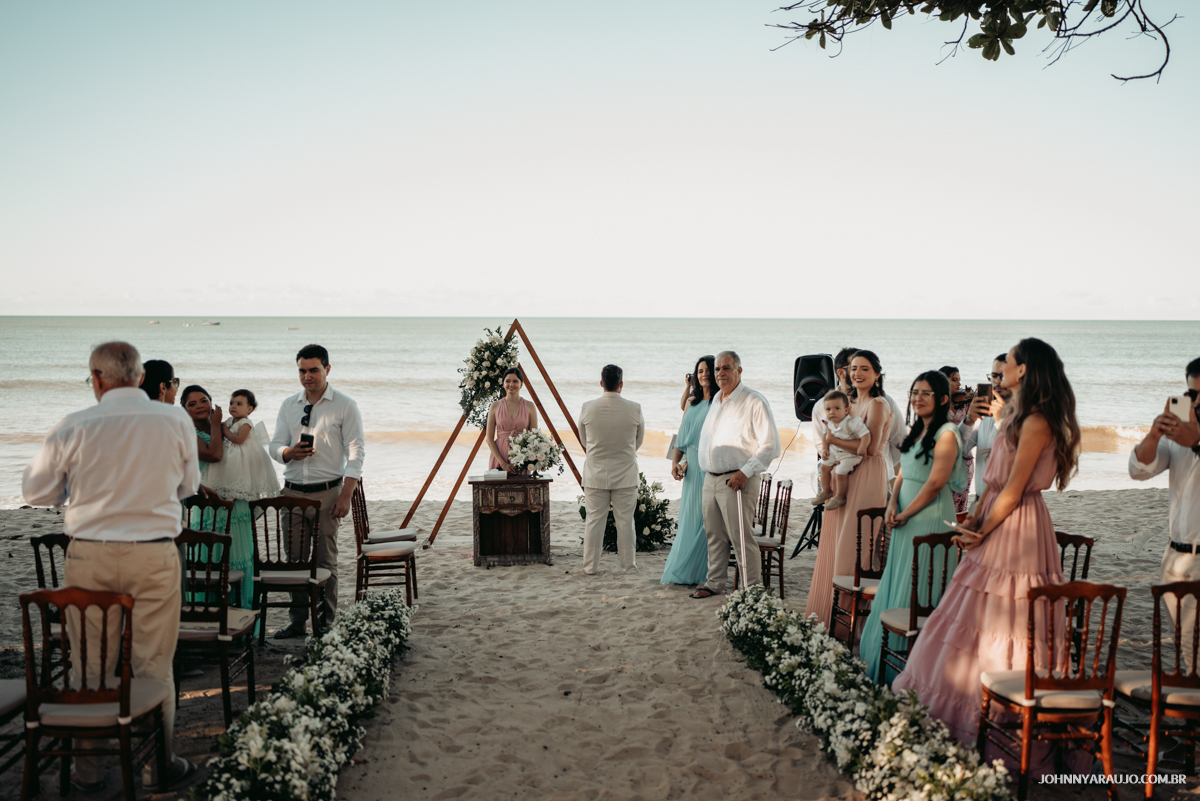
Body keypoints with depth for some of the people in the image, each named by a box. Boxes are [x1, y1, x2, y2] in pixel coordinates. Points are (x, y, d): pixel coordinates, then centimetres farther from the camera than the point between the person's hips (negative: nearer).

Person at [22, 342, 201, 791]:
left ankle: (88, 769, 24)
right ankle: (157, 766, 20)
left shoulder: (73, 428, -8)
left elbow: (35, 492, 3)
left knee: (89, 665, 13)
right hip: (155, 555, 0)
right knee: (153, 665, 10)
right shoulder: (176, 422, -5)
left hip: (89, 555, 0)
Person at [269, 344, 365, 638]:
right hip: (292, 491, 4)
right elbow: (275, 445, 14)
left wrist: (346, 495, -13)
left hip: (326, 492, -4)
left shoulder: (345, 405, -1)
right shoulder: (288, 405, 13)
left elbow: (356, 451, -4)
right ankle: (297, 621, 17)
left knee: (325, 559, -2)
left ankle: (325, 623, 6)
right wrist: (289, 453, -12)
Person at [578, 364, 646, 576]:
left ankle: (591, 567, 13)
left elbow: (584, 441, 6)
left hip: (595, 475, 1)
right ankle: (629, 566, 15)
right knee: (625, 521, 8)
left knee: (594, 520, 8)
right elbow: (639, 440, 6)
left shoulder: (587, 408, -8)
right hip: (625, 474, -1)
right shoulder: (634, 409, -10)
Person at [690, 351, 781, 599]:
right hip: (710, 478, 8)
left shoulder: (754, 401, -9)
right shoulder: (715, 400, 16)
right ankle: (715, 582, 26)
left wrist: (745, 472, -19)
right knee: (714, 536, 14)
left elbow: (770, 445, -13)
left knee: (741, 538, -7)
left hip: (737, 480, -7)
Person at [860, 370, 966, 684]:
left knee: (916, 596, -3)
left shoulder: (946, 434, -14)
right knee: (896, 588, 14)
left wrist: (905, 514, -12)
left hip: (930, 520, -9)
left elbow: (935, 484, -18)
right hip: (906, 521, 9)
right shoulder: (915, 431, 13)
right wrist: (892, 503, -2)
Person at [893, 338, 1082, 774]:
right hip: (998, 524, 10)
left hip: (1016, 529, -10)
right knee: (973, 619, 13)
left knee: (1003, 622, -3)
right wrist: (972, 520, 2)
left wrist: (982, 533, -10)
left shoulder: (1037, 422, -17)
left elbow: (1013, 489, -17)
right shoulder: (1017, 416, 13)